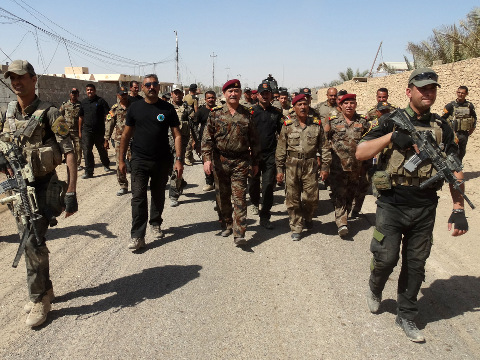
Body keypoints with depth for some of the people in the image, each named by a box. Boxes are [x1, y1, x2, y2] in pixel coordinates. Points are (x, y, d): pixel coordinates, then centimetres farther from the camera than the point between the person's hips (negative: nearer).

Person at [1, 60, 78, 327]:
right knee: (29, 240, 14)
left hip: (43, 187, -7)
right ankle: (44, 289, 31)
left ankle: (40, 299, 7)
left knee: (34, 242, -10)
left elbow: (70, 153, -16)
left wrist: (71, 192, -21)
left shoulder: (49, 113, -12)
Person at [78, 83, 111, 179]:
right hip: (86, 131, 3)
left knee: (101, 149, 13)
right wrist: (79, 131, 13)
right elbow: (81, 117, 16)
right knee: (87, 151, -3)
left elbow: (107, 115, -4)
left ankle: (106, 164, 38)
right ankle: (89, 172, 1)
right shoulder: (83, 102, 10)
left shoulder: (101, 101, -2)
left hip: (99, 131, -2)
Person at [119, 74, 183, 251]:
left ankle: (156, 223, 35)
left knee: (158, 195, 14)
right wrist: (121, 159, 6)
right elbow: (126, 134, 9)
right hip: (139, 160, 0)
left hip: (162, 161, 1)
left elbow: (177, 135, 0)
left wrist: (178, 159, -7)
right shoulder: (135, 108, 3)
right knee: (138, 197, -6)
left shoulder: (168, 108, 1)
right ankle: (137, 236, -3)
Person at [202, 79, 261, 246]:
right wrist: (207, 158, -11)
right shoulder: (216, 113, 2)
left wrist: (255, 162, 9)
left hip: (240, 162, -1)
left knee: (239, 197, -5)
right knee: (223, 196, 11)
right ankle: (227, 225, 30)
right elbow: (207, 138, 0)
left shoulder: (247, 115, 3)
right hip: (220, 161, 1)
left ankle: (239, 234, -4)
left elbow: (254, 140, 9)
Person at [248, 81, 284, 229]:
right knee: (253, 182, 15)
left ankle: (265, 217, 2)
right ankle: (255, 203, 44)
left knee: (268, 186, -4)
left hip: (270, 154, 0)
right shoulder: (251, 111, 3)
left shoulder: (277, 113, 7)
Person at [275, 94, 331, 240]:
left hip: (310, 166, 0)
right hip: (292, 165, 0)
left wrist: (325, 167, 4)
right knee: (293, 199, 4)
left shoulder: (316, 124, 5)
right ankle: (296, 228, 17)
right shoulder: (288, 125, 3)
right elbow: (281, 149, 4)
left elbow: (324, 147, 8)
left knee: (311, 198, 2)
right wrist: (279, 169, 1)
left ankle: (308, 218, 34)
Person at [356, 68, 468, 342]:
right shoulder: (392, 121, 0)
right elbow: (361, 153, -8)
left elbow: (454, 171, 6)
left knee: (416, 264, 10)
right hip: (392, 204, -2)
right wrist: (391, 137, -20)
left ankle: (407, 316, 27)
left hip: (425, 208, 3)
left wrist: (459, 210, -2)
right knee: (386, 258, -3)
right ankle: (375, 290, 30)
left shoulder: (442, 127, 7)